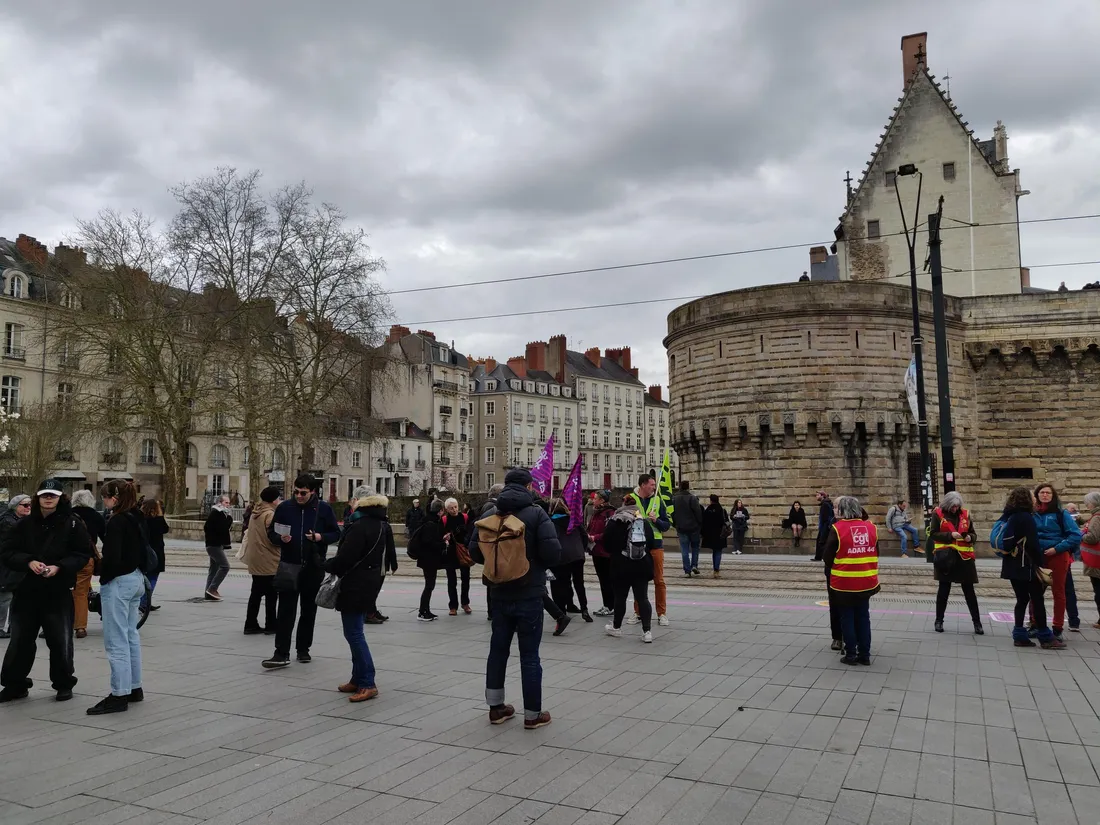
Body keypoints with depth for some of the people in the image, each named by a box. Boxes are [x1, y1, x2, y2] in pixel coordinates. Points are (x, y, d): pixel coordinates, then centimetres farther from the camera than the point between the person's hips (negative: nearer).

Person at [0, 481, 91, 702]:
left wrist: (59, 567, -19)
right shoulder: (24, 524, 2)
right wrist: (28, 562, -16)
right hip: (26, 591, 2)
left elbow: (83, 554, -5)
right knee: (20, 640, 12)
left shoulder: (72, 524, -5)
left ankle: (64, 684, 20)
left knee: (61, 640, 4)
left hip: (58, 593, -2)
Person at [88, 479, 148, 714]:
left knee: (116, 641, -4)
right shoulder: (137, 519, 10)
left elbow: (111, 557, -22)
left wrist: (102, 575, -6)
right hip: (136, 579, 9)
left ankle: (119, 695, 0)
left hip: (118, 582, -9)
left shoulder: (117, 521, -16)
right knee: (131, 636, 16)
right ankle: (135, 688, 23)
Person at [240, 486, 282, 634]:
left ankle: (251, 625, 16)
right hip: (269, 561, -9)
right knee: (271, 594, 2)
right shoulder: (270, 515, -18)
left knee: (256, 593, 14)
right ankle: (271, 625, 8)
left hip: (255, 560, 9)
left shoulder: (255, 514, 11)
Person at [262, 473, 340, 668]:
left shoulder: (324, 509, -1)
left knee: (309, 611, 11)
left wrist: (320, 537, -15)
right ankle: (281, 653, -3)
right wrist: (280, 538, -13)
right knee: (285, 611, -5)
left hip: (313, 567, 1)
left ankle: (303, 649, 24)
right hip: (289, 566, 0)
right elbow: (271, 532, 9)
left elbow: (336, 534, 4)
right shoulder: (285, 507, 1)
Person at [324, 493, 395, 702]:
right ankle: (358, 679, 22)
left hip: (355, 586, -10)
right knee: (355, 632, 17)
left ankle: (367, 683, -5)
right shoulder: (383, 527, 11)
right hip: (371, 583, 10)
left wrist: (328, 565, -1)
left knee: (354, 633, -5)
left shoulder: (360, 527, -18)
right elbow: (389, 557, 18)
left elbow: (345, 558, -22)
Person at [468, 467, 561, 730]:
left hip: (500, 594, 5)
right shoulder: (536, 514, -12)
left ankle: (496, 707, 26)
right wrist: (536, 562, 3)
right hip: (529, 595, -4)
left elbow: (474, 551, 2)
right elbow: (553, 553, -19)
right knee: (529, 655, 3)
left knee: (498, 649, 16)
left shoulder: (490, 515, 2)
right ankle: (533, 714, 12)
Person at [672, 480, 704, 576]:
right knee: (695, 547, 15)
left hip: (681, 528, 3)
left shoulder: (674, 499, 5)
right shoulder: (692, 498, -11)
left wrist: (676, 525, 17)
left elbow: (672, 514, 11)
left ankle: (687, 570, 2)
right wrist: (700, 524, -2)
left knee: (684, 550, 5)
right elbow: (698, 513, -12)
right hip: (693, 527, -3)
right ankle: (694, 565, 4)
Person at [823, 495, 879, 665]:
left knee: (847, 618, 8)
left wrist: (832, 568, 11)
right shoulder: (870, 527, 1)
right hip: (866, 582, 4)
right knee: (863, 617, 14)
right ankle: (865, 654, 19)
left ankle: (851, 654, 12)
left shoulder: (837, 528, -14)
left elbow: (827, 557, -9)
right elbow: (875, 553, 10)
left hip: (844, 583, -4)